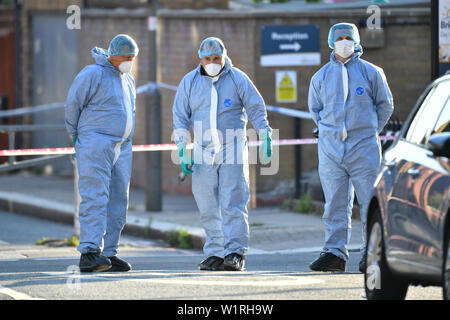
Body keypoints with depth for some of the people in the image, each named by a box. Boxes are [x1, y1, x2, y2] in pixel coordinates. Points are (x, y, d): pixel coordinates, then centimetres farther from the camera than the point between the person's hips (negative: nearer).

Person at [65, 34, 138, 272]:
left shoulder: (128, 80, 18)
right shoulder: (93, 74, -8)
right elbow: (72, 104, -5)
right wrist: (77, 136, 4)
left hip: (121, 149, 8)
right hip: (96, 146, -8)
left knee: (118, 201, 5)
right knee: (95, 199, -15)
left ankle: (108, 253, 8)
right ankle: (89, 252, -20)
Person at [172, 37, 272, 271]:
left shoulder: (238, 79, 0)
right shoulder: (190, 82, 6)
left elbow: (256, 109, 5)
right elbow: (180, 116, 7)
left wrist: (265, 137, -5)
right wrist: (182, 151, 1)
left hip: (232, 151, -3)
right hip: (203, 153, 3)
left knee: (233, 204, -10)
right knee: (208, 208, 2)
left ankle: (235, 253, -11)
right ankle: (214, 254, 8)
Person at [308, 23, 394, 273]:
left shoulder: (371, 72, 4)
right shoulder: (321, 76, 10)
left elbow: (385, 105, 12)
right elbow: (314, 108, 23)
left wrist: (370, 131, 8)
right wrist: (329, 130, 12)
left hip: (364, 148, -2)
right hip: (330, 147, 2)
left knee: (370, 203, -4)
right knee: (335, 204, 1)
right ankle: (334, 252, 4)